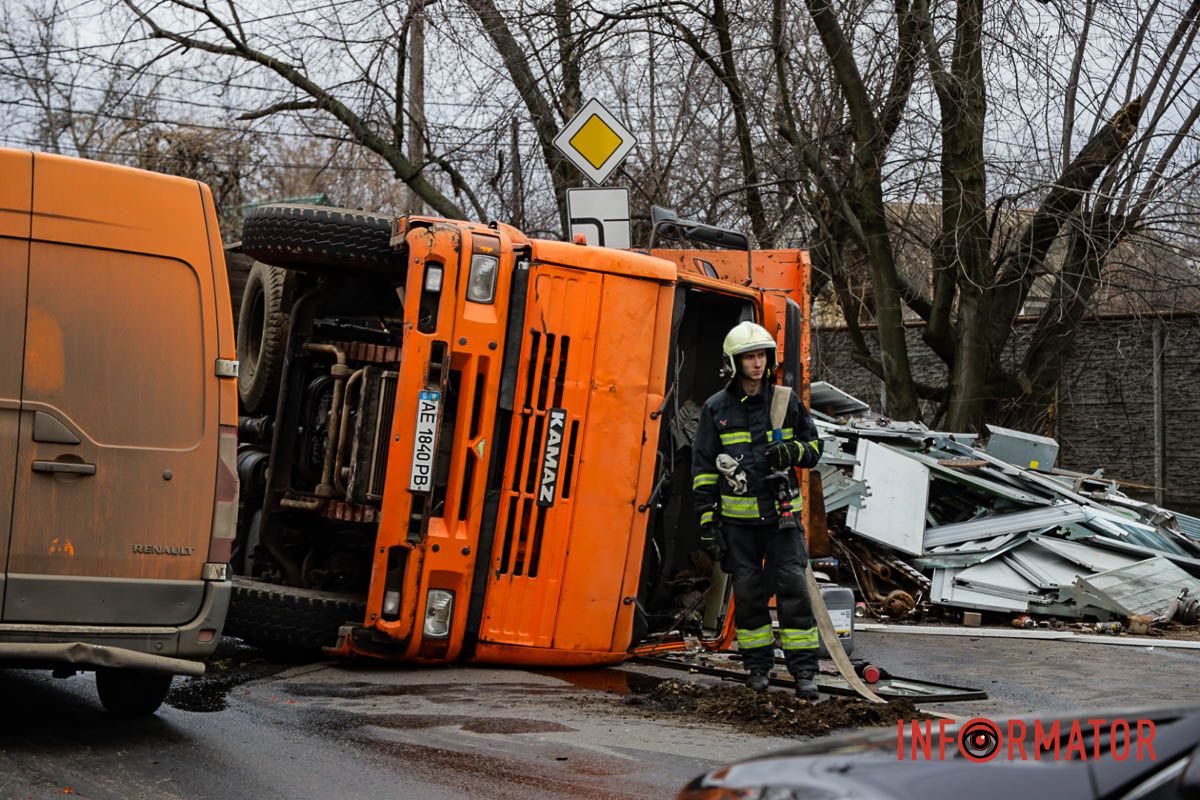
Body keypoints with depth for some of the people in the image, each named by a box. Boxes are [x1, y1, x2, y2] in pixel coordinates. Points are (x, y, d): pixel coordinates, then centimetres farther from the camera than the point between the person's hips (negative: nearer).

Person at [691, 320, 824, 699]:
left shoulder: (786, 401, 5)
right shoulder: (716, 409, 3)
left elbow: (813, 447, 13)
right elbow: (703, 468, 5)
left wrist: (792, 451, -11)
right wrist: (707, 520, -1)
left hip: (781, 512, 0)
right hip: (738, 517, 0)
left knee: (792, 586, -6)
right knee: (748, 591, 5)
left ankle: (804, 670, -3)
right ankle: (757, 666, 17)